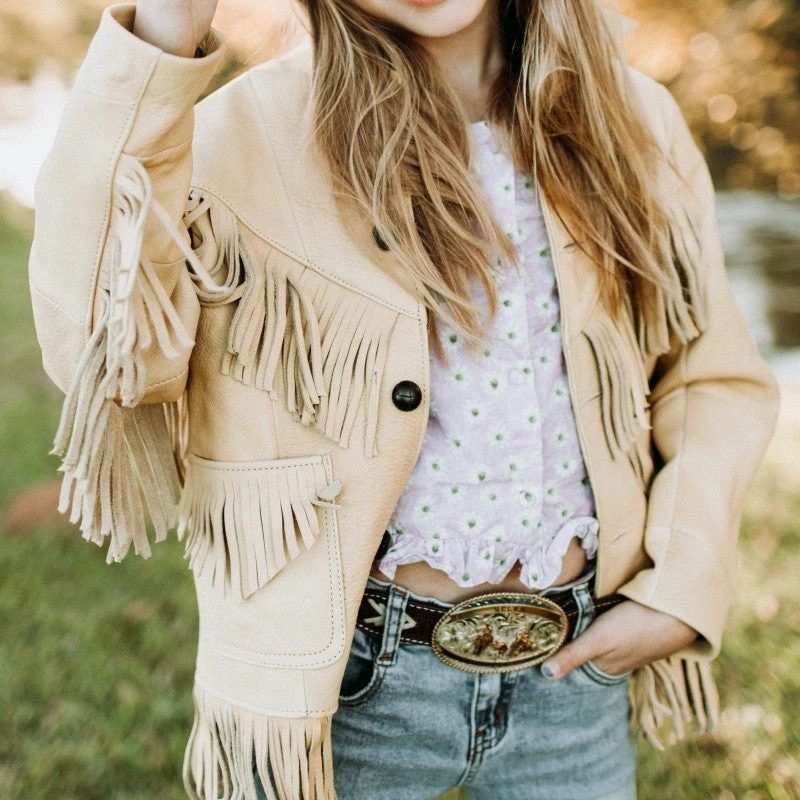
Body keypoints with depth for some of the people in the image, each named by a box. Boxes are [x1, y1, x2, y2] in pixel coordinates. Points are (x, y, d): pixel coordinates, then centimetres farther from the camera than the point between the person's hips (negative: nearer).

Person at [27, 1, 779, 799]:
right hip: (351, 683, -2)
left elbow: (714, 379, 6)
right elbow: (98, 345, -27)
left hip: (571, 671, 3)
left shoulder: (633, 123, -2)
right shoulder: (258, 134, -11)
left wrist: (682, 591, -3)